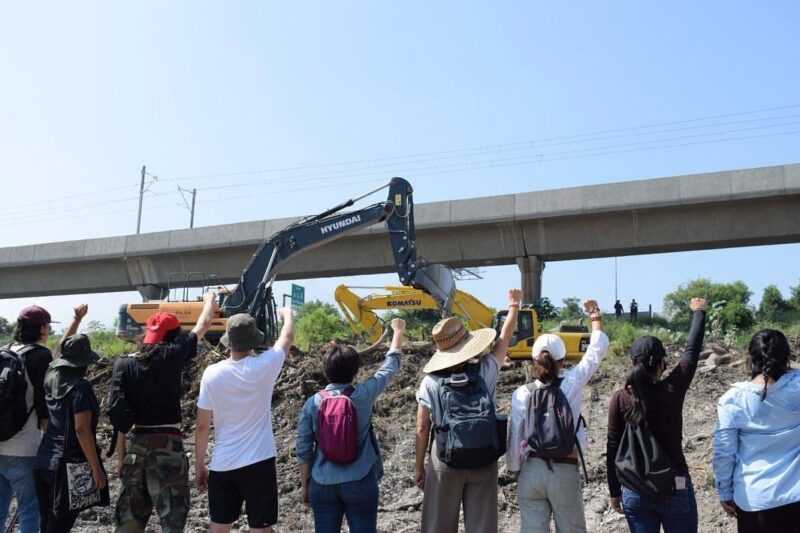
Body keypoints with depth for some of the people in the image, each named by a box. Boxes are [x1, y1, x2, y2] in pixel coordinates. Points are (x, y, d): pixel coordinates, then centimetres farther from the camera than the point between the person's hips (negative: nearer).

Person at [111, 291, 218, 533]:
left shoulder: (123, 365, 0)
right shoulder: (172, 356, -7)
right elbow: (203, 325, 7)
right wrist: (210, 300, 26)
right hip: (168, 445, -4)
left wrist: (121, 457, 4)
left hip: (137, 446, 4)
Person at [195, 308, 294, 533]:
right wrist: (287, 314, 31)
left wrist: (199, 465, 11)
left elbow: (202, 426, -1)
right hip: (258, 463, -2)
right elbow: (288, 337, 11)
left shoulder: (212, 373, -6)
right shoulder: (265, 365, -10)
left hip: (222, 465, 2)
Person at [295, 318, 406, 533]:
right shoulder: (363, 395, -8)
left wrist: (305, 485, 12)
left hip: (322, 484, 2)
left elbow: (303, 450, -1)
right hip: (360, 483, -2)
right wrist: (398, 331, 21)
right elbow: (391, 364, 7)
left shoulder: (312, 403, -5)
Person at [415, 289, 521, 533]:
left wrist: (419, 467, 6)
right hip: (483, 461, 1)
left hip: (444, 461, -1)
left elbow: (422, 429, -5)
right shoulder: (485, 372, -7)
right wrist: (514, 305, 23)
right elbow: (504, 338, 8)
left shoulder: (430, 382, -9)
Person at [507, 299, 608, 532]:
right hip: (565, 472, -1)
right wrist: (596, 318, 20)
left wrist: (514, 469, 12)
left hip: (531, 471, 1)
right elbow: (597, 351, 5)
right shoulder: (571, 383, -6)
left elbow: (514, 437, -2)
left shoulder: (522, 393, -4)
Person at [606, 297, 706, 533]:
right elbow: (692, 350, 6)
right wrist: (699, 312, 21)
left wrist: (614, 491, 10)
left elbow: (613, 449, 0)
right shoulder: (672, 390, -9)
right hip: (675, 487, -1)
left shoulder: (619, 398, -6)